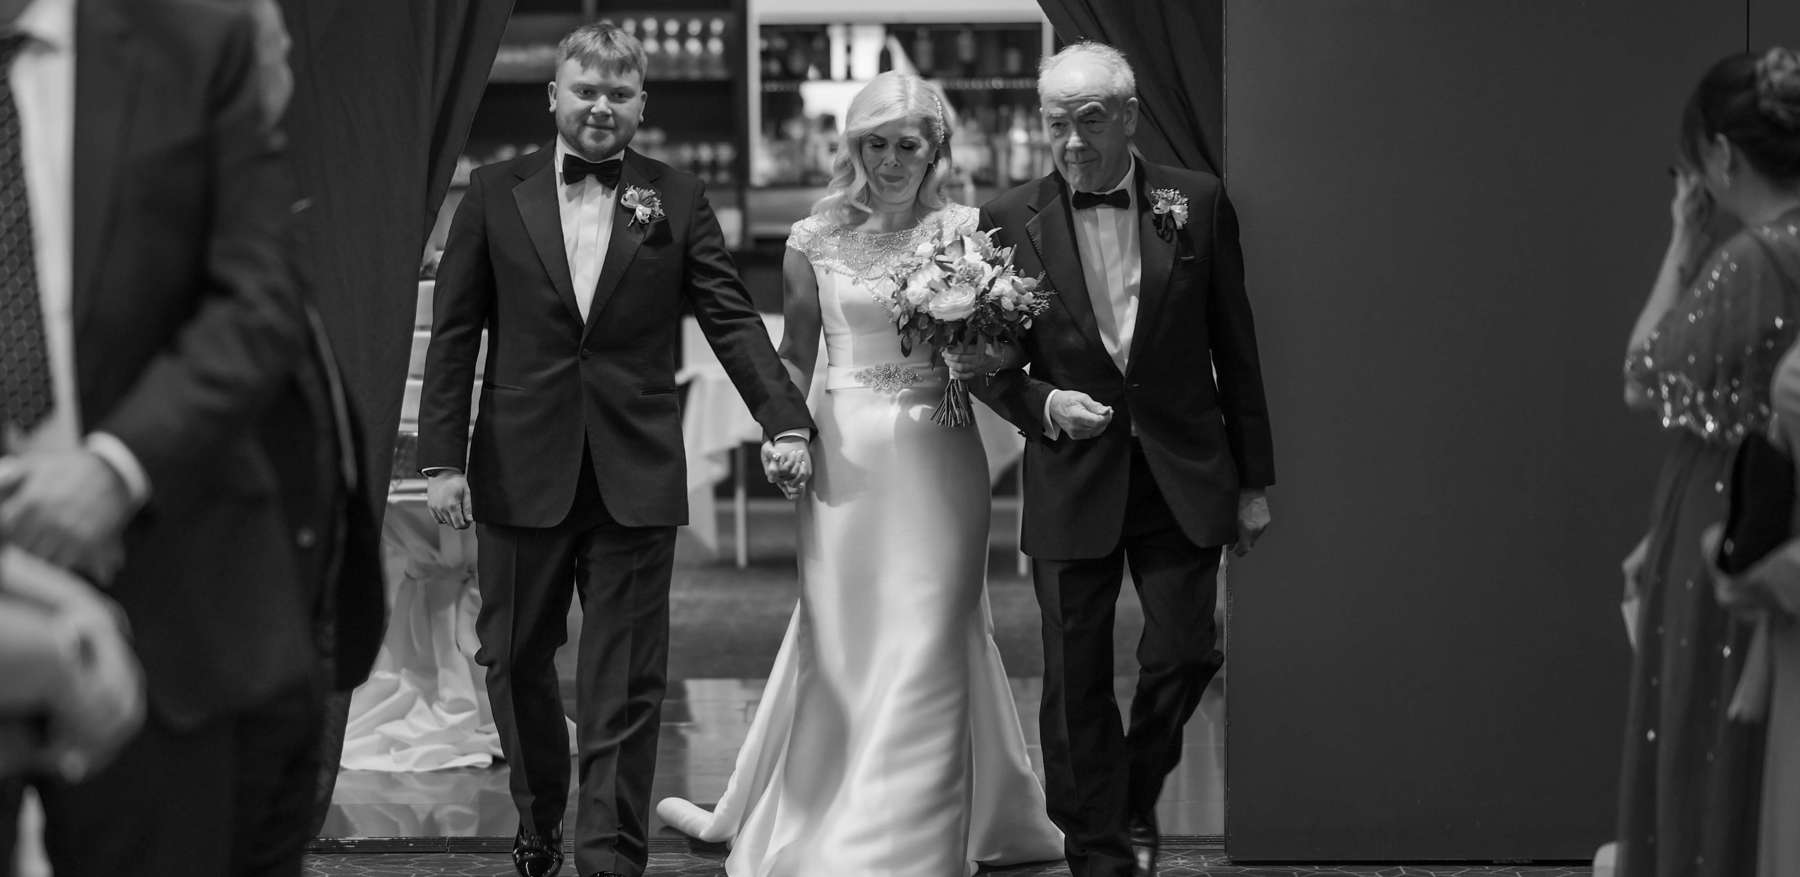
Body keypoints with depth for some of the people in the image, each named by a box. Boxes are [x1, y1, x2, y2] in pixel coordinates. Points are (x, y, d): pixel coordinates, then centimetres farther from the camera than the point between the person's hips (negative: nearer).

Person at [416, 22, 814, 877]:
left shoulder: (676, 199, 4)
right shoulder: (495, 193, 4)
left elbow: (731, 318, 1)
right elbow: (453, 333, 4)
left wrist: (786, 420, -11)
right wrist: (441, 458, -3)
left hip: (635, 478, -1)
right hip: (519, 472, 1)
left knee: (626, 686, -1)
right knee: (515, 663, 12)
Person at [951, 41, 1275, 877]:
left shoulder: (1197, 203, 0)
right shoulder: (1009, 221, -1)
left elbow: (1235, 346, 5)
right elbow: (988, 360, 6)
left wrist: (1253, 479, 6)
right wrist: (1041, 405, -15)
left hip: (1181, 476, 0)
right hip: (1071, 478, 0)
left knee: (1183, 654, -2)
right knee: (1076, 678, 3)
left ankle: (1136, 797, 26)